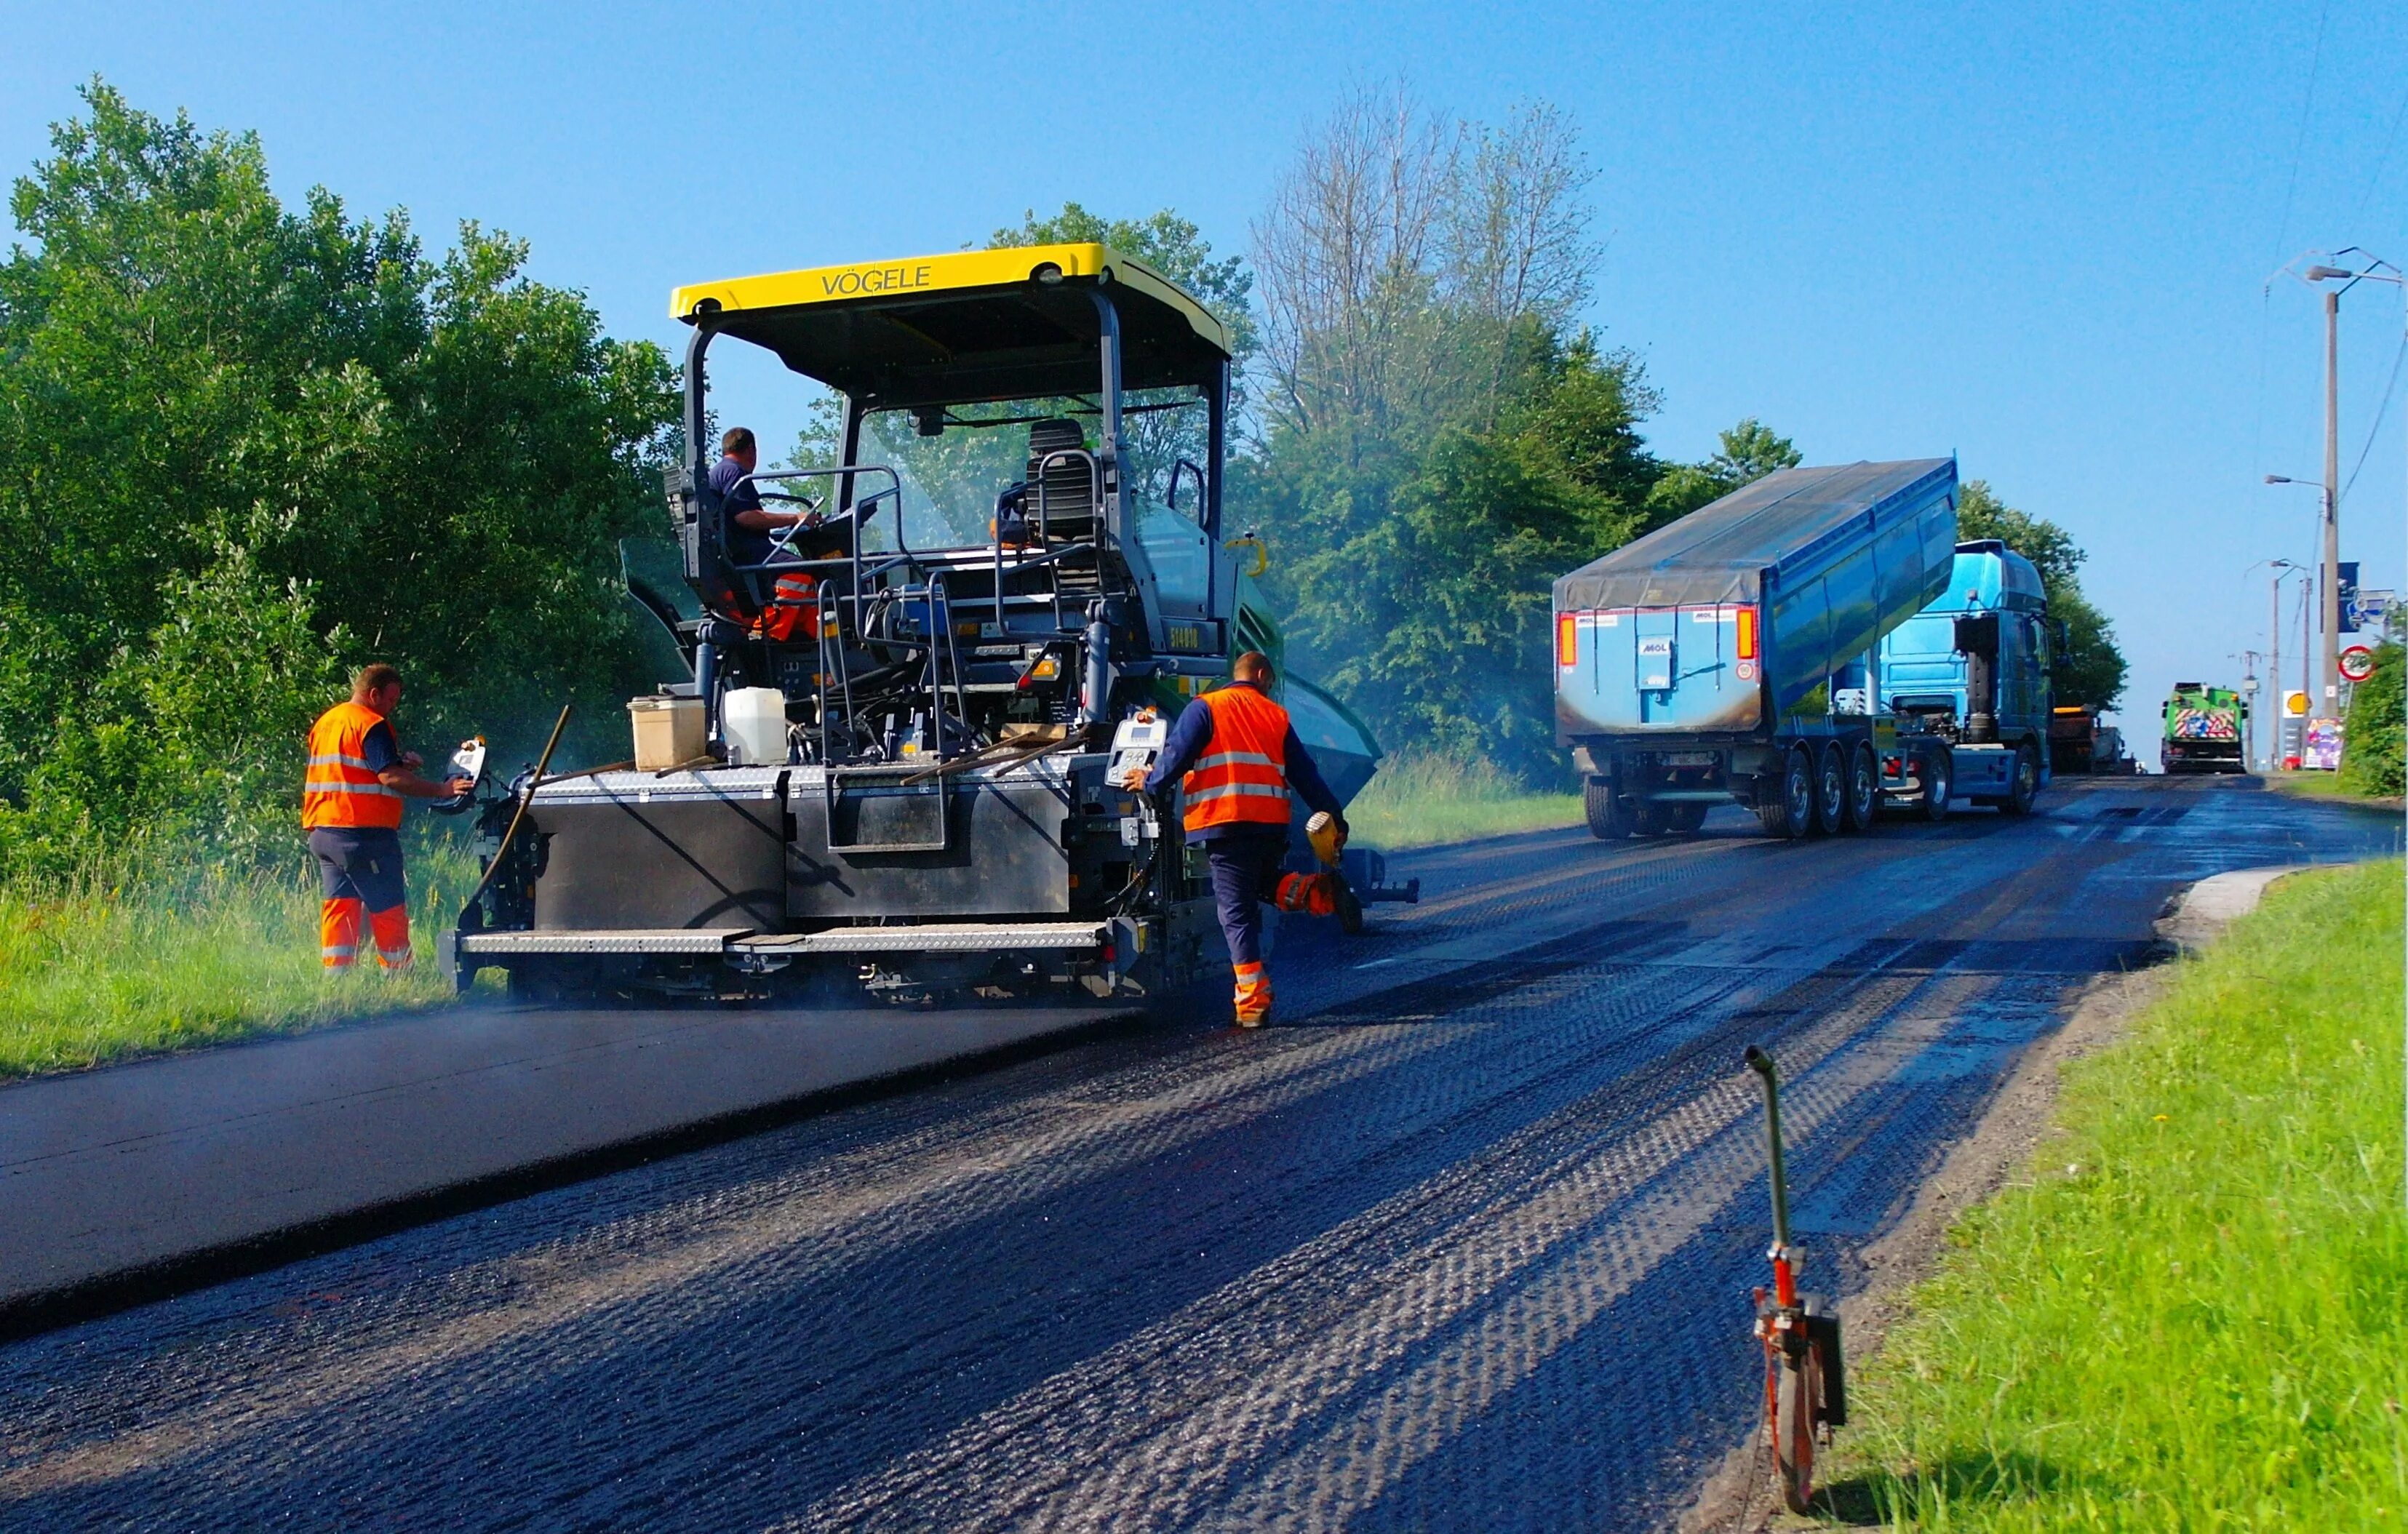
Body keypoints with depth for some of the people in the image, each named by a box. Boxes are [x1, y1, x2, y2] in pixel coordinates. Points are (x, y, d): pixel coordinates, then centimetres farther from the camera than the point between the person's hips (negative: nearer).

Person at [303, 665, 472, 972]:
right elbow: (390, 776, -22)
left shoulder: (325, 722, 19)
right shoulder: (372, 724, -10)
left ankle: (335, 975, 4)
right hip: (364, 832, -8)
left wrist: (401, 761, 12)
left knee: (338, 906, 8)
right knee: (389, 909, -1)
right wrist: (442, 790, -23)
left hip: (322, 831, 8)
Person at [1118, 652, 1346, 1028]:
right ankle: (1307, 890, -2)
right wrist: (1334, 818, 21)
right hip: (1273, 823, 4)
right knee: (1260, 883, 29)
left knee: (1236, 909, -2)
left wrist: (1149, 782, 13)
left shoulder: (1205, 708, 5)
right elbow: (1305, 773, 17)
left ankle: (1254, 1000, -7)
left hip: (1224, 822, -4)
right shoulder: (1276, 716, 17)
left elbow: (1177, 755, -4)